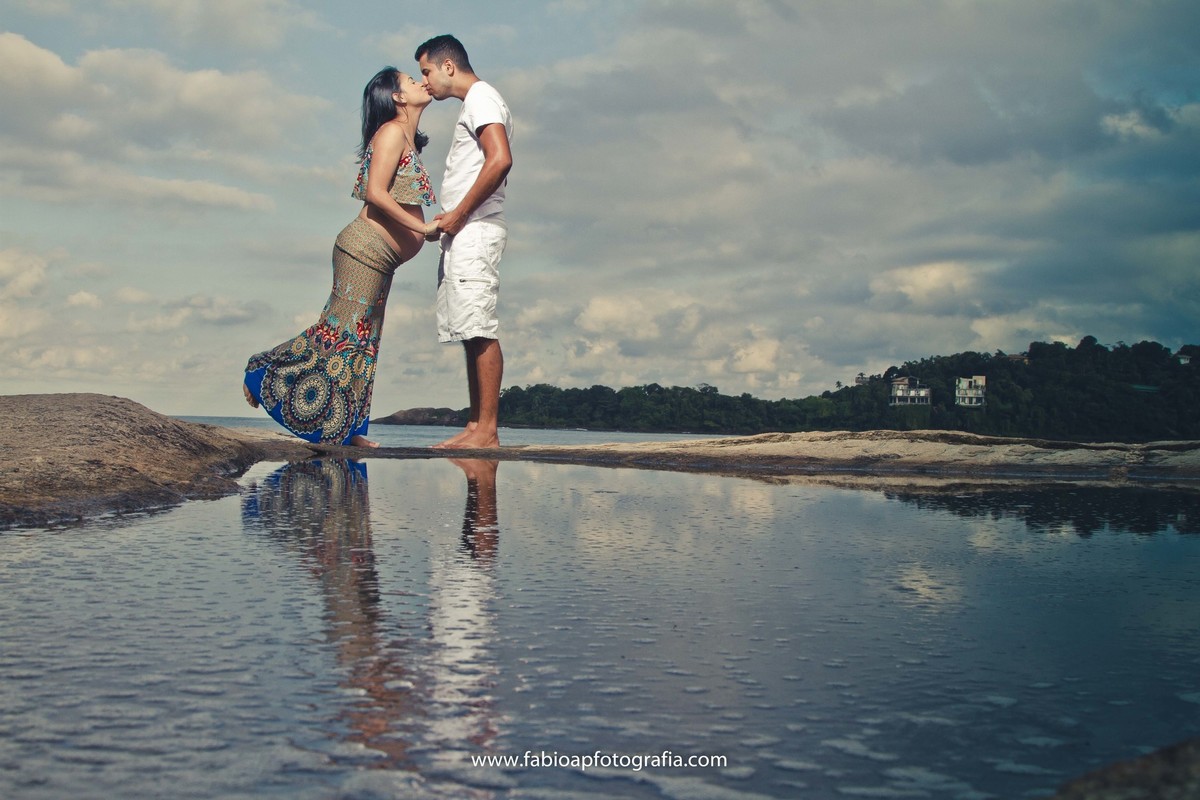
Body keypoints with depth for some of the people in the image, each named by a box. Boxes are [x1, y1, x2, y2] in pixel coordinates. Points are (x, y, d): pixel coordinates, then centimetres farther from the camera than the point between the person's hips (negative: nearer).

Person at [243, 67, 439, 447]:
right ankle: (262, 371, 4)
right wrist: (423, 228, -16)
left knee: (364, 343, 6)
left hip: (381, 258, 10)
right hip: (366, 248, -10)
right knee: (340, 332, -9)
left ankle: (346, 430, 6)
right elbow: (375, 193, -18)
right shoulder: (392, 132, -8)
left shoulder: (407, 139, 20)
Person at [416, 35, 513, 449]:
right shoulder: (473, 104, 25)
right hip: (462, 235, 10)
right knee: (471, 332, 7)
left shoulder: (481, 98, -6)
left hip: (476, 232, -10)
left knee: (480, 330, -13)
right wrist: (449, 221, 13)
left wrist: (458, 214, -16)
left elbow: (500, 160, -21)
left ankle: (487, 430, -14)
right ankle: (476, 426, 8)